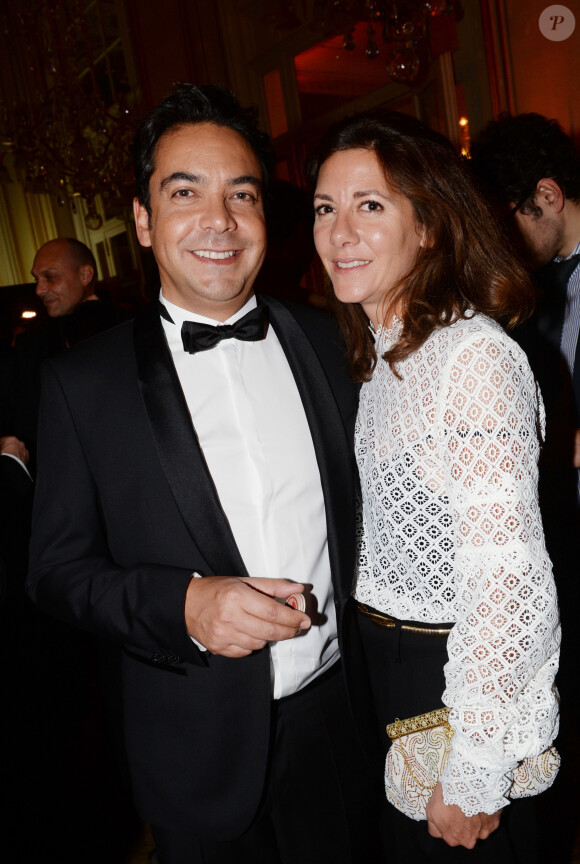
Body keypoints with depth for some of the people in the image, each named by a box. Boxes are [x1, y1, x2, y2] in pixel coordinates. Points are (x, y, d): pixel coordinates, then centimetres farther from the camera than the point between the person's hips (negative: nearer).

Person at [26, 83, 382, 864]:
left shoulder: (323, 341, -1)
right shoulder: (84, 381, -10)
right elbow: (59, 569, -7)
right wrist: (184, 604, -24)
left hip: (340, 717, 3)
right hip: (203, 751, -2)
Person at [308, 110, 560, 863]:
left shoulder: (476, 355, -23)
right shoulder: (375, 354, 4)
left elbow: (506, 579, -24)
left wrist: (473, 778, -19)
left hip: (455, 678, -7)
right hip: (378, 666, 8)